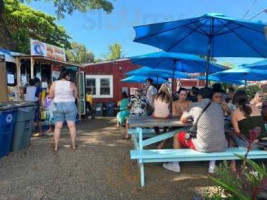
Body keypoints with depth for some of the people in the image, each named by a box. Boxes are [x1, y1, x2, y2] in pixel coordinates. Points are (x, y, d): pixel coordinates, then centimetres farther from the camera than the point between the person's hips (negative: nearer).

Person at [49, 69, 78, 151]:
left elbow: (51, 96, 1)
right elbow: (76, 96, 1)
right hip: (70, 105, -2)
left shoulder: (54, 84, -1)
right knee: (72, 125, 5)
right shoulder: (71, 84, -6)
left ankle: (56, 146, 10)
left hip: (58, 106, 2)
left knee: (57, 127, 6)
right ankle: (73, 145, 11)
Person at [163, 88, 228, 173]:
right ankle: (212, 164, 31)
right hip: (222, 147, 5)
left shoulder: (195, 105, -2)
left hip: (203, 147, -4)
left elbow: (183, 120, 10)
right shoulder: (218, 106, 10)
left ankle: (175, 165, 27)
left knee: (177, 136, 18)